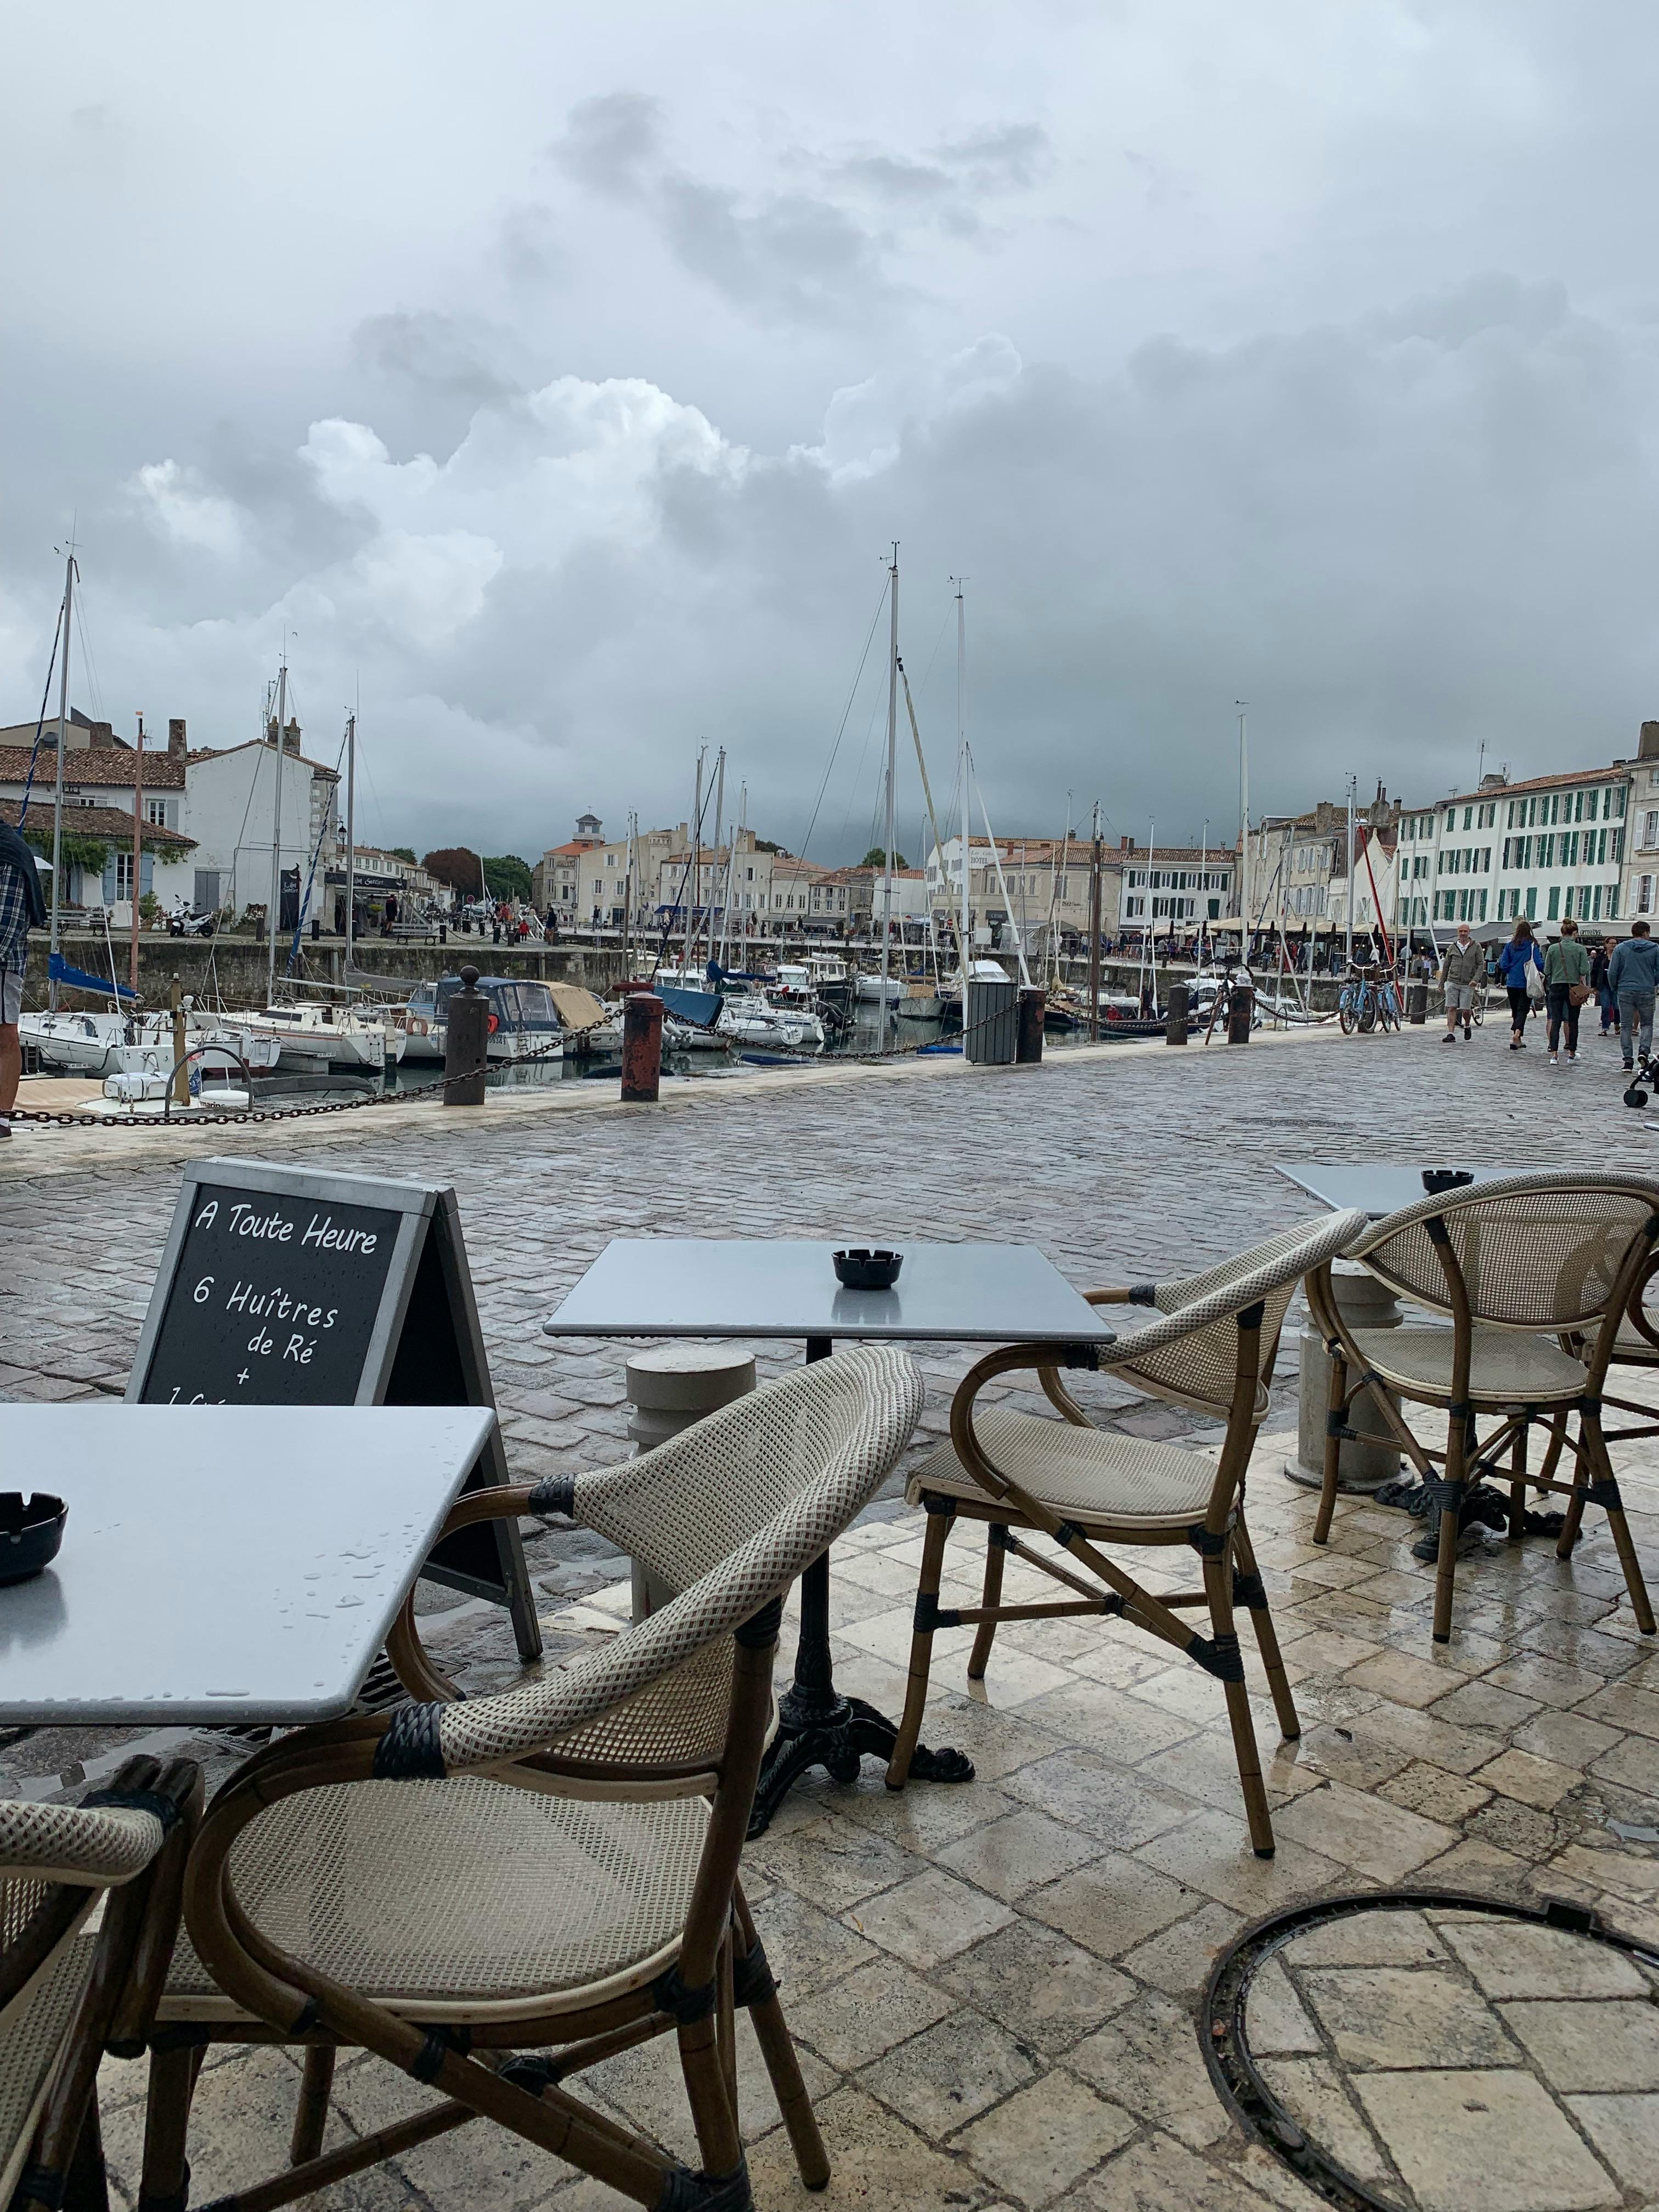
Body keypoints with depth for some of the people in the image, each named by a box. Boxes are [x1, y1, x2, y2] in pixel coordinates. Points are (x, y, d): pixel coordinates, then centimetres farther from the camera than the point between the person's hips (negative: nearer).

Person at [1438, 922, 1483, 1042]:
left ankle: (1467, 1026, 27)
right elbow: (1446, 966, 15)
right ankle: (1451, 1034, -3)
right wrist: (1442, 983, 13)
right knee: (1452, 1008, -4)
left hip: (1468, 984, -2)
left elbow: (1481, 964, 0)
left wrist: (1476, 979, -14)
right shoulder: (1452, 947, 10)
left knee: (1466, 1010, -3)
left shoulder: (1476, 947, 3)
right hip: (1453, 983, 2)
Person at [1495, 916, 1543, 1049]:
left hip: (1512, 983, 3)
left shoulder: (1510, 945, 2)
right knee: (1523, 1010, -3)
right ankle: (1517, 1033, -28)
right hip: (1527, 984, -3)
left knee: (1515, 1011, 13)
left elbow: (1503, 965, -1)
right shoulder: (1533, 945, -6)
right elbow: (1539, 964, -11)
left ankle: (1518, 1041, 19)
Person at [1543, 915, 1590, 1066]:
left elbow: (1547, 971, 2)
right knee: (1573, 1022, 11)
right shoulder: (1580, 949, -4)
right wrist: (1584, 987, 4)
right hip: (1574, 988, -1)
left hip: (1556, 987, 1)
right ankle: (1572, 1055, 17)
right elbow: (1584, 971, -8)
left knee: (1555, 1021, 0)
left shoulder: (1553, 949, 0)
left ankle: (1554, 1055, -9)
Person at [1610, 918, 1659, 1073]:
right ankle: (1645, 1050, -8)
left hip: (1625, 992, 0)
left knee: (1626, 1027, 5)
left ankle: (1628, 1060, 1)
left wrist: (1615, 988, 12)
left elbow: (1612, 972, -2)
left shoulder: (1620, 948, 0)